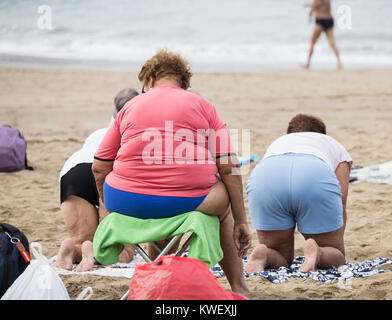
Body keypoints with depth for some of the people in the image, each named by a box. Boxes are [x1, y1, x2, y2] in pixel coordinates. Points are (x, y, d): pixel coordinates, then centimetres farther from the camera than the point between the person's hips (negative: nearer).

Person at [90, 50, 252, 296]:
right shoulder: (203, 106, 12)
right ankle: (239, 289, 30)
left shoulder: (131, 107, 16)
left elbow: (99, 168, 12)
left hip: (128, 201, 2)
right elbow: (229, 167, 3)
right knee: (224, 200, 31)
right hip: (190, 200, -2)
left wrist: (112, 210, 28)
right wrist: (241, 222, 8)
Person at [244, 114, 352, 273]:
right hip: (316, 178, -2)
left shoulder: (277, 143, 44)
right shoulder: (335, 147, 39)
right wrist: (336, 244, 33)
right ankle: (317, 254, -20)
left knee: (281, 259, 19)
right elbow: (341, 204, 26)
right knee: (336, 258, 14)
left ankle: (262, 255, -15)